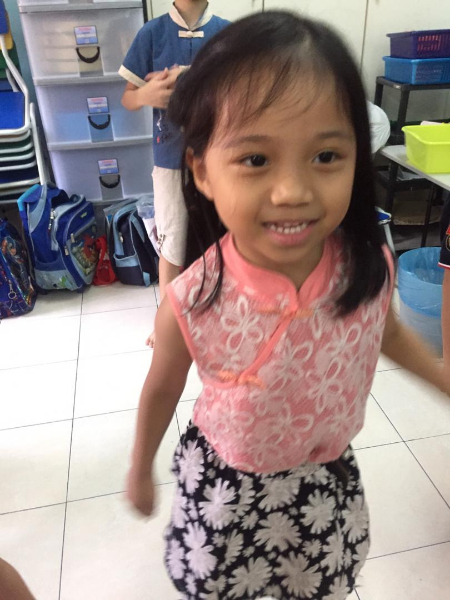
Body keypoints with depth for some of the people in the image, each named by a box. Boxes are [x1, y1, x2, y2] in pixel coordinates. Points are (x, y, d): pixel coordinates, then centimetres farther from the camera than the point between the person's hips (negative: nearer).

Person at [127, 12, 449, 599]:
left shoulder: (372, 270, -25)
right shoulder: (190, 304, -32)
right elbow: (163, 388, -10)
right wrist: (141, 468, 5)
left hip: (328, 481, 3)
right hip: (225, 488, -1)